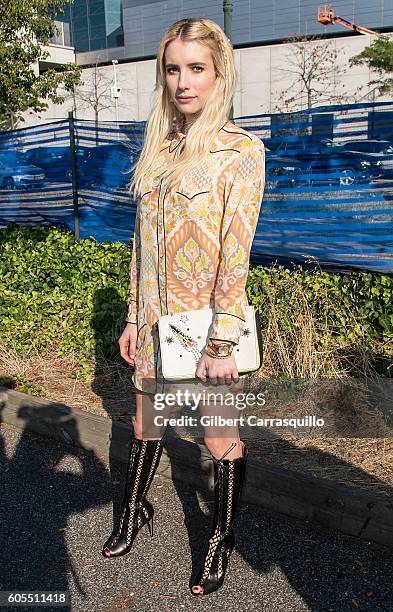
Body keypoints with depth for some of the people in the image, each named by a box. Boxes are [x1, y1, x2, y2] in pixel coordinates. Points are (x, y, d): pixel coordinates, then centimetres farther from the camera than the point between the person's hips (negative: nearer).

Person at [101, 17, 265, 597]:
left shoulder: (241, 150, -10)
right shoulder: (161, 149, 9)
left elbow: (235, 253, -16)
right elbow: (143, 240, 11)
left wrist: (221, 344, -18)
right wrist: (135, 318, 10)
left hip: (207, 318, -6)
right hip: (157, 318, 6)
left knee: (220, 437, 10)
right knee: (145, 420, 20)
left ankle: (222, 537, 32)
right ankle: (135, 511, 44)